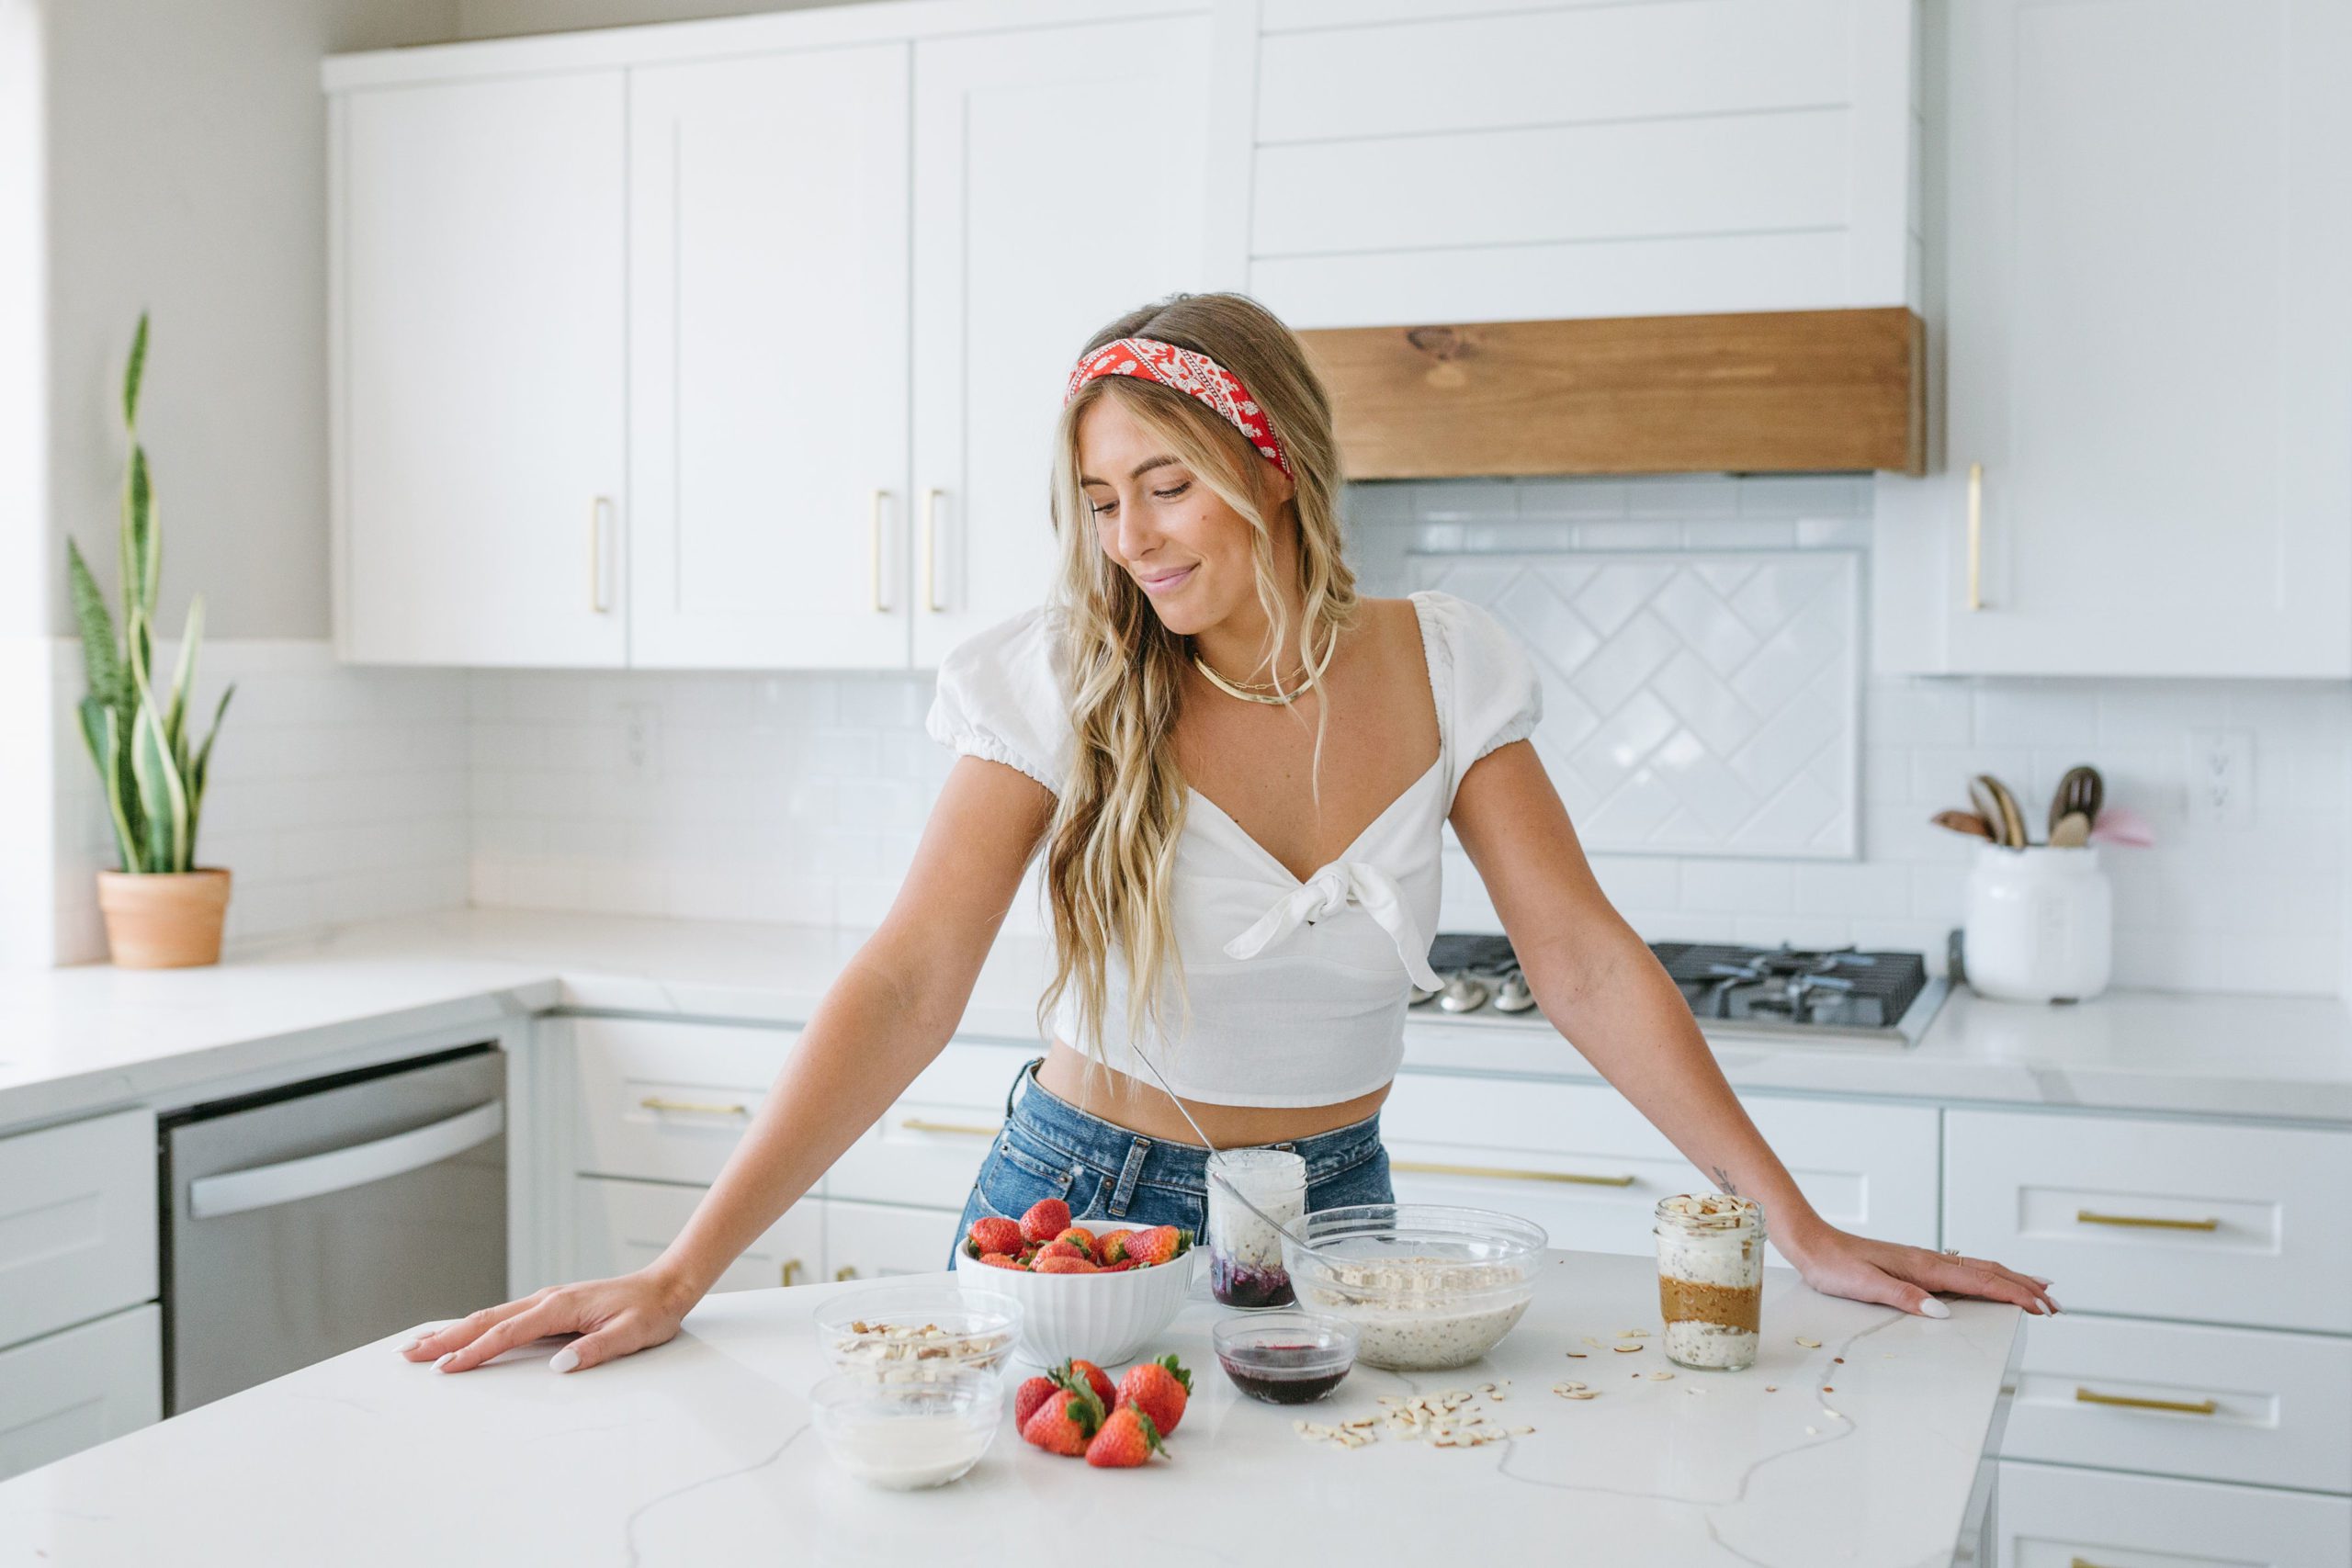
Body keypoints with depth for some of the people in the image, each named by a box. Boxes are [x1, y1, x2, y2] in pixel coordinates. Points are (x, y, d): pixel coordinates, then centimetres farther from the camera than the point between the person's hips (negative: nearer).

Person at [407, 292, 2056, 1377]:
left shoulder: (1438, 669, -9)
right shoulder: (1066, 687, -15)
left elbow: (1584, 963, -9)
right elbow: (908, 984, -20)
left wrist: (1802, 1226, -15)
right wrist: (683, 1271, -29)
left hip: (1329, 1211, 2)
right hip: (1084, 1198, -1)